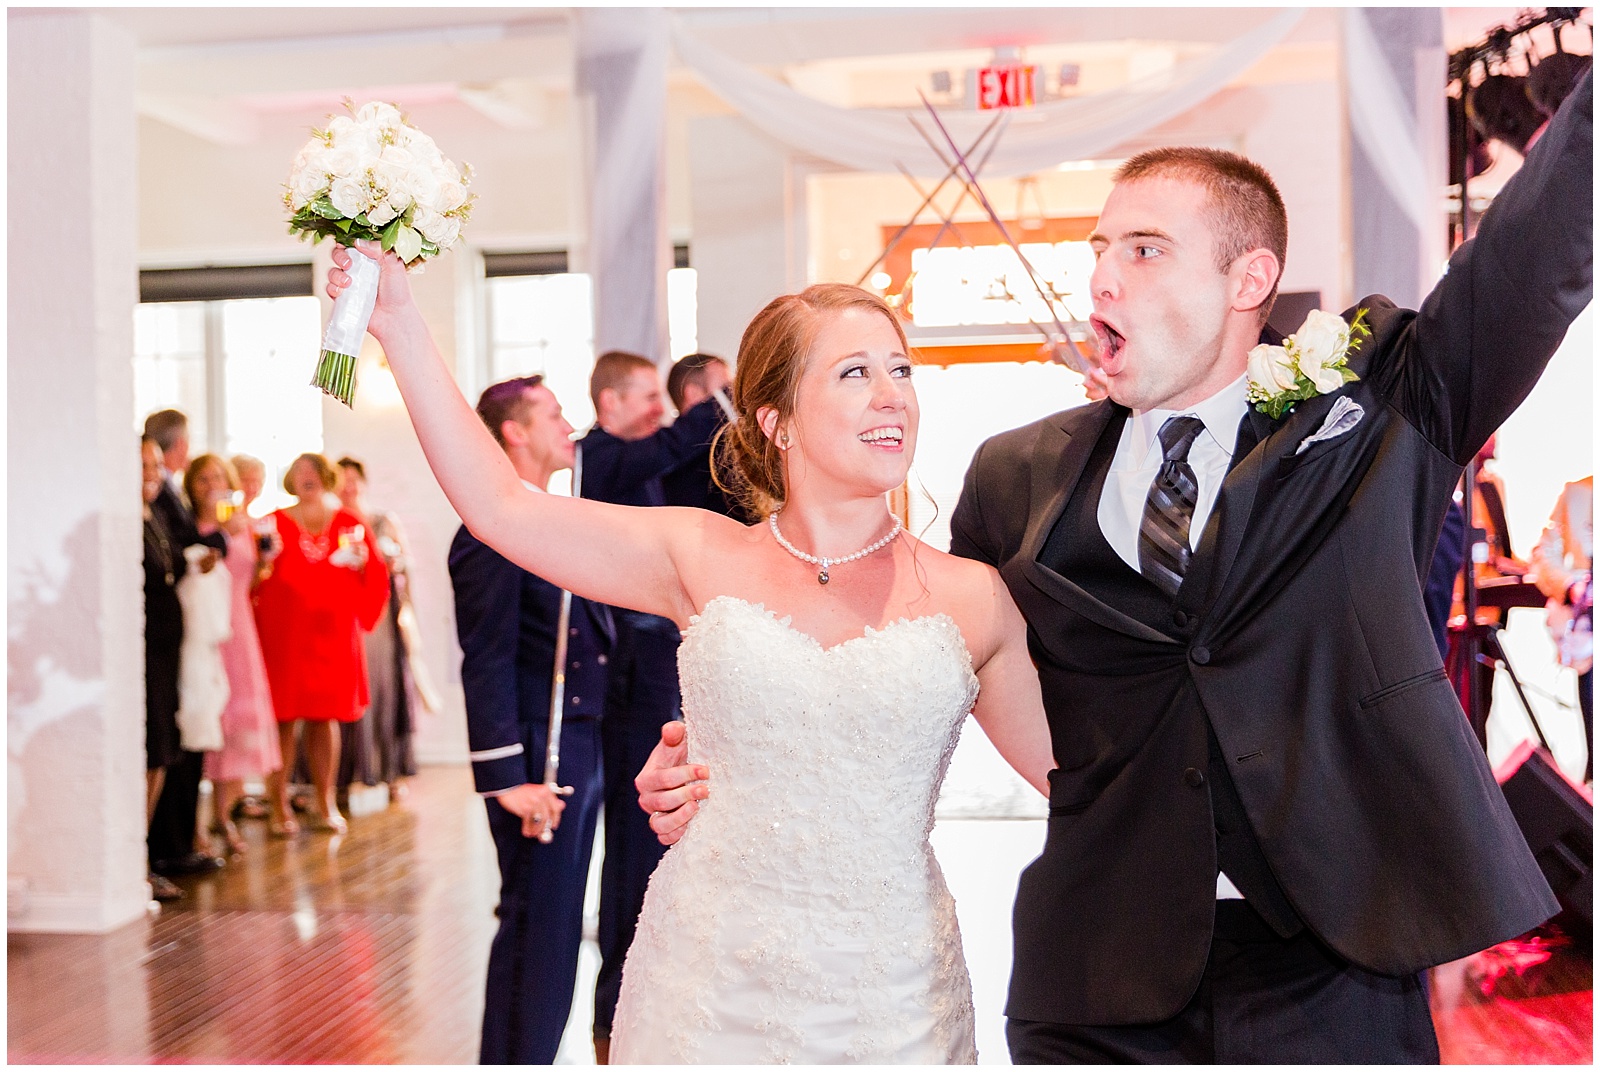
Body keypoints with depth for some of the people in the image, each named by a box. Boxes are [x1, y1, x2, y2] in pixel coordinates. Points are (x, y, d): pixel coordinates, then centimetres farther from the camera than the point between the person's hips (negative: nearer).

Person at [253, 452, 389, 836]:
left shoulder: (350, 525, 10)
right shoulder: (275, 523, 4)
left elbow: (376, 578, 9)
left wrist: (362, 561, -10)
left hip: (333, 634, 2)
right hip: (283, 634, -2)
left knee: (326, 717, 6)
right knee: (283, 717, -3)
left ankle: (325, 803, 15)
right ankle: (279, 807, 3)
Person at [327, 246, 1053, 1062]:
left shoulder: (972, 600, -2)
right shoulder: (706, 561, -1)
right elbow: (499, 505, -2)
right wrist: (399, 325, -3)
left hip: (891, 1001, 0)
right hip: (709, 986, 0)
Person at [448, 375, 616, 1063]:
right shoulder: (493, 532, -13)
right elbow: (487, 665, -18)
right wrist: (509, 776, -22)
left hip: (582, 754, 9)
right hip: (539, 760, -9)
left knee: (558, 926, 15)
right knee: (537, 928, -3)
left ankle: (529, 1058, 26)